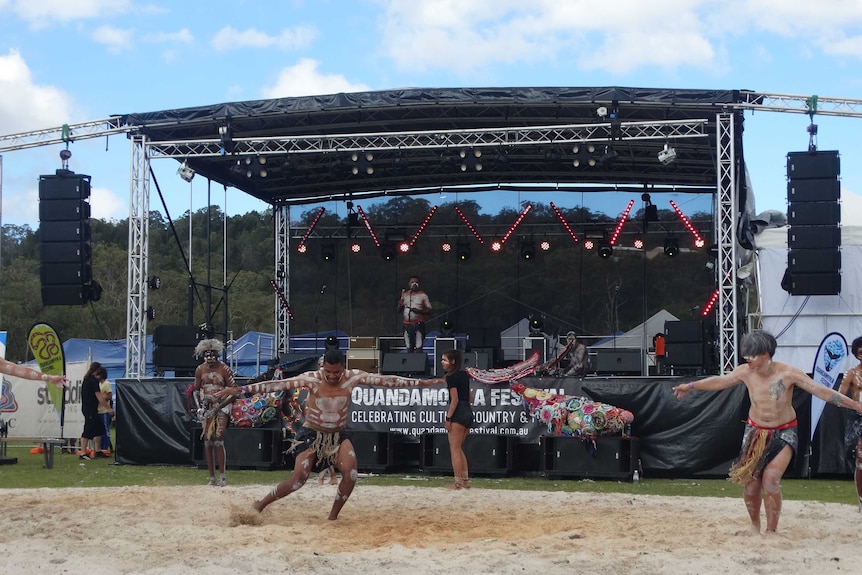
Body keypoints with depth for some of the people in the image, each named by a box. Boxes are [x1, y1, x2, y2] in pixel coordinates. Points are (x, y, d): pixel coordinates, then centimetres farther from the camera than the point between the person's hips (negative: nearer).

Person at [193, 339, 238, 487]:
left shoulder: (224, 369, -10)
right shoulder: (200, 370, 3)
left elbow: (234, 391, -9)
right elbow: (196, 390, 15)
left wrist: (218, 408, -16)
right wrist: (199, 406, 0)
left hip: (222, 407, -4)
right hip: (207, 408, 4)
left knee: (218, 441, -14)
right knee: (207, 442, 2)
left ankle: (222, 476, -7)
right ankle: (212, 478, 8)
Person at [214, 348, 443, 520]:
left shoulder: (353, 377, -11)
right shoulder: (311, 379, -20)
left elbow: (384, 380, -7)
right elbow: (278, 384, -26)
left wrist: (420, 382, -5)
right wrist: (240, 389, -32)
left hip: (338, 435, 3)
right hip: (312, 435, -3)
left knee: (350, 474, -19)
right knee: (298, 479, -15)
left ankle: (333, 517, 0)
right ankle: (259, 505, 5)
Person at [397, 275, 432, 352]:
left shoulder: (423, 295, 1)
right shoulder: (405, 295, 13)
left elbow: (429, 310, -3)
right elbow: (399, 310, 17)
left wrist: (419, 311, -19)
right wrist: (400, 305, -6)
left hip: (418, 324, -4)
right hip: (407, 324, 4)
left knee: (418, 347, -12)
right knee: (409, 348, 6)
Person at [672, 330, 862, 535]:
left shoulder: (787, 373, -21)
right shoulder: (745, 372, -11)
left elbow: (822, 391, -21)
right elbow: (720, 381, 7)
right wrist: (690, 386, 17)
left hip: (783, 433, -3)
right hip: (755, 431, 3)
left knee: (771, 478, -20)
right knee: (751, 481, -1)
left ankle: (771, 531, -6)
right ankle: (754, 525, 25)